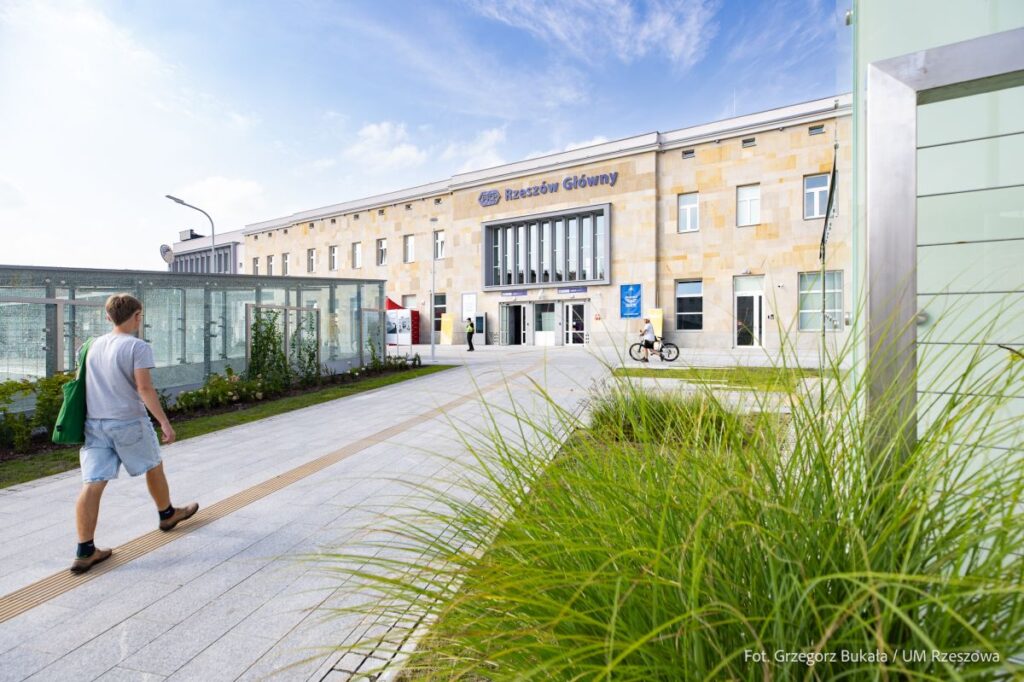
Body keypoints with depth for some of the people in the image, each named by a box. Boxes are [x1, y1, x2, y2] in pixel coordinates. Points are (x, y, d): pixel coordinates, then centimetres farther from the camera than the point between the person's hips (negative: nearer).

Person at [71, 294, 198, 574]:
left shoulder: (94, 346, 9)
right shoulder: (137, 347, -12)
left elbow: (94, 384, 13)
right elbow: (144, 388, -19)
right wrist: (165, 422, -18)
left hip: (94, 423, 6)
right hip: (129, 422, -5)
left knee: (92, 483, 2)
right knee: (154, 466, 16)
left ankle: (85, 551, 3)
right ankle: (167, 514, 35)